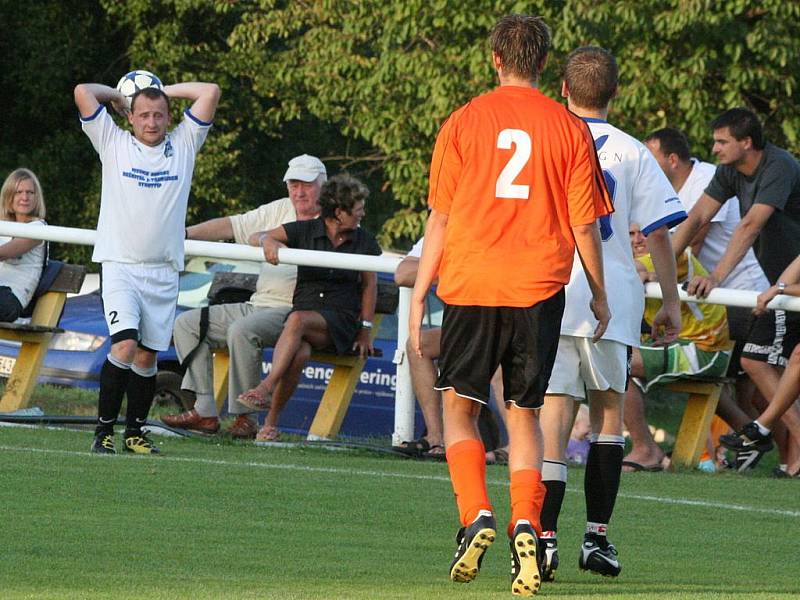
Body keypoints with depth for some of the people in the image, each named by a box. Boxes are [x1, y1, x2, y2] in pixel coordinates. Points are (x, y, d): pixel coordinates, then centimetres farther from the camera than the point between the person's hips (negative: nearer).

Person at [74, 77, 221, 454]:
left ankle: (135, 432, 15)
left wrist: (164, 92, 14)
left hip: (163, 273, 3)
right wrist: (117, 96, 14)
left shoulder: (183, 145, 10)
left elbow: (210, 93, 6)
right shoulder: (114, 144, 4)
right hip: (120, 266, -3)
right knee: (125, 345, -17)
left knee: (147, 356, 4)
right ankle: (104, 430, -10)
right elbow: (83, 93, -2)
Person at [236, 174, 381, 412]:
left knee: (298, 319, -36)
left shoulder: (363, 242, 9)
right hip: (304, 307, 0)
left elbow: (369, 285, 16)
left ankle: (267, 386, -42)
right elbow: (255, 237, 5)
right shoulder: (304, 231, 6)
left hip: (341, 321, 0)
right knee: (299, 352, -36)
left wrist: (365, 330, 10)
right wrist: (267, 241, -20)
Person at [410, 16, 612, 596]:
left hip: (471, 286, -1)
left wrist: (420, 293, 9)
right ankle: (526, 528, -8)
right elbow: (585, 223, 4)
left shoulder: (463, 122, 1)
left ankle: (477, 517, -10)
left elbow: (440, 217, 2)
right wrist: (600, 294, 17)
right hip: (540, 288, 1)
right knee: (524, 415, 10)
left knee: (459, 410, 11)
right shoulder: (569, 129, 2)